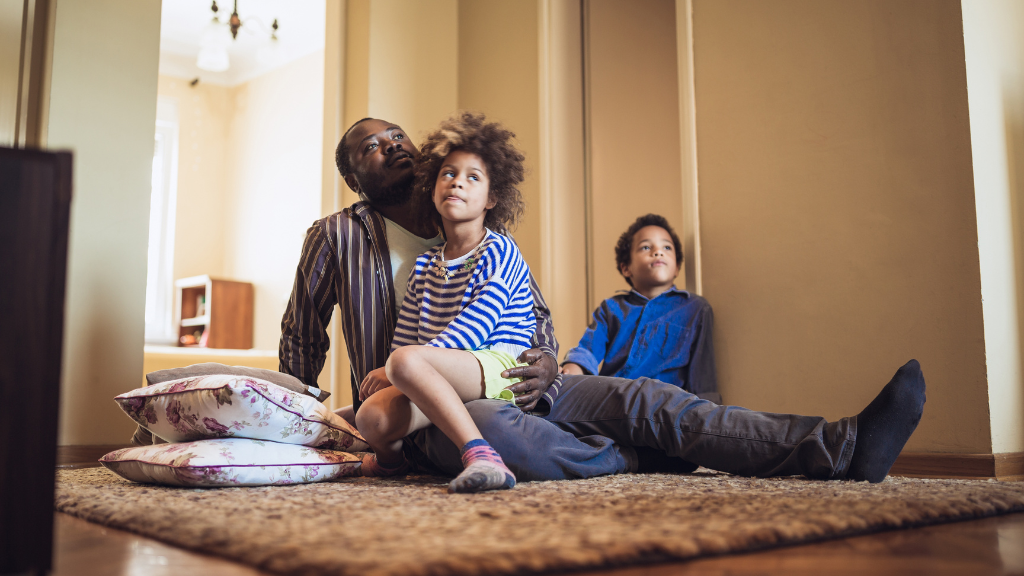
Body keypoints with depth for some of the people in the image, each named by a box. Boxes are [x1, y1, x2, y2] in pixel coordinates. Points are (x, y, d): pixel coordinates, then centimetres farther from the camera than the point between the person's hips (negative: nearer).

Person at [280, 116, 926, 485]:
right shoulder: (336, 238, 6)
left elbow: (537, 315, 17)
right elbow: (302, 333, 17)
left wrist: (547, 363, -5)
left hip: (505, 383, 4)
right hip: (418, 409, -4)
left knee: (635, 394, -21)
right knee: (492, 425, -43)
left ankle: (837, 448, -34)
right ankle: (640, 460, -22)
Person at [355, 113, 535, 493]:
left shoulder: (499, 253, -1)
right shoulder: (425, 265, 18)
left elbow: (472, 331, -12)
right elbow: (406, 336, 16)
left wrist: (395, 369, -11)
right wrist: (389, 375, -4)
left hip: (498, 367, -5)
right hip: (437, 378, 6)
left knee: (406, 361, -33)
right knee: (372, 417, -22)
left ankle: (479, 455, -36)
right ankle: (390, 456, 13)